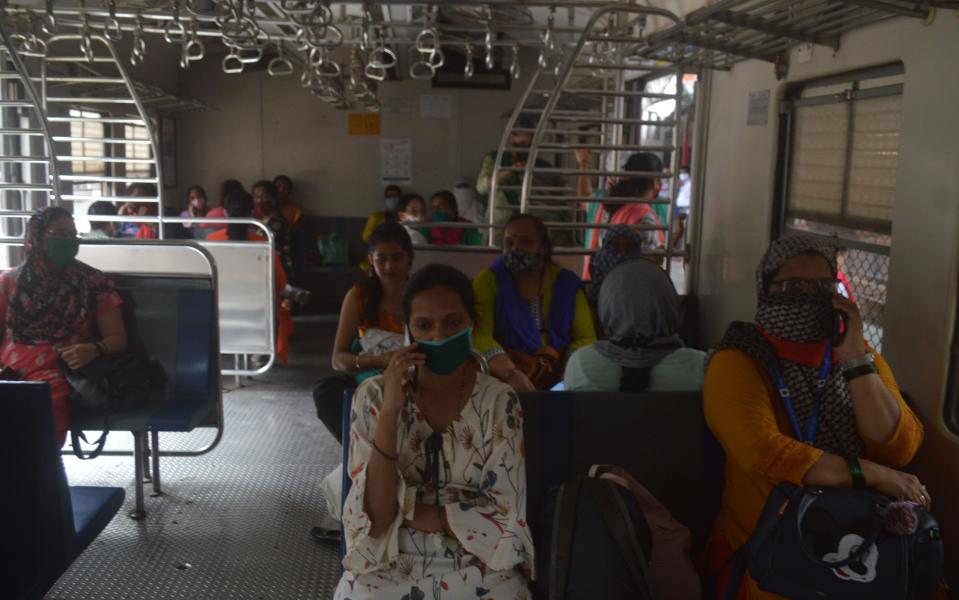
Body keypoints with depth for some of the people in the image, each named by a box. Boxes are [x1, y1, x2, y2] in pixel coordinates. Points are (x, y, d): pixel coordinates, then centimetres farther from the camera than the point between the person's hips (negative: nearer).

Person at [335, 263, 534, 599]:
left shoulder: (498, 402, -4)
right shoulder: (374, 397, -4)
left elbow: (504, 517, -6)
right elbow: (376, 518, -12)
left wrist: (406, 511, -10)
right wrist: (390, 413, -21)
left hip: (477, 564, 1)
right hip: (389, 564, 0)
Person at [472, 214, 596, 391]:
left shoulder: (567, 284, 10)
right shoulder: (489, 280, 2)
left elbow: (586, 338, 5)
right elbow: (479, 335, -12)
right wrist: (511, 373, -28)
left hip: (558, 379, 2)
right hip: (504, 379, -2)